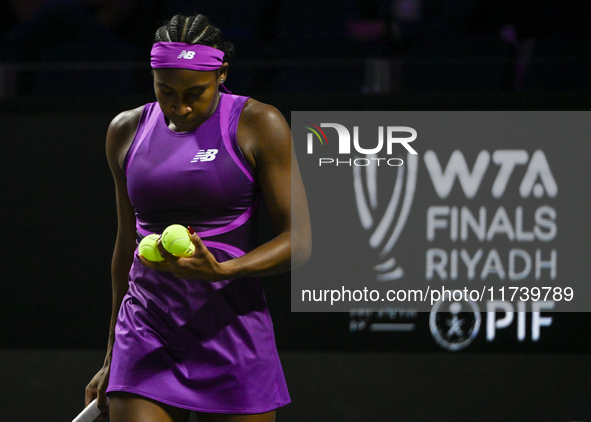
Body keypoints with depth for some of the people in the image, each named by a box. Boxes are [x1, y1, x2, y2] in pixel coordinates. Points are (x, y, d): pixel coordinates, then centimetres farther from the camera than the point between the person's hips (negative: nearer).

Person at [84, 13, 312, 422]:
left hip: (232, 335, -3)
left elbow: (299, 240, -6)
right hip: (146, 336, 3)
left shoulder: (258, 124, -3)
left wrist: (222, 270, -25)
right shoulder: (127, 131, 10)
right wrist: (112, 360, 23)